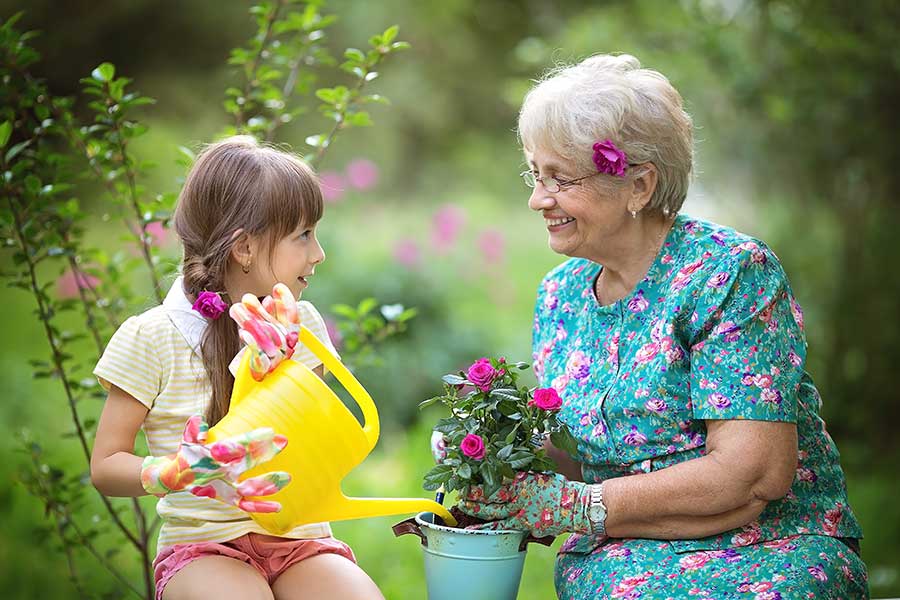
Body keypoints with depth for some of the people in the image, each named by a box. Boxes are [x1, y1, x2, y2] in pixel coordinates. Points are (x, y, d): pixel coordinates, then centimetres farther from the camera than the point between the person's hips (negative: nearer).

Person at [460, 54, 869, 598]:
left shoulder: (732, 272, -11)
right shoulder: (560, 293, 10)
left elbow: (755, 473, -19)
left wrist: (575, 506, -19)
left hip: (769, 554, -4)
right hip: (609, 556, 4)